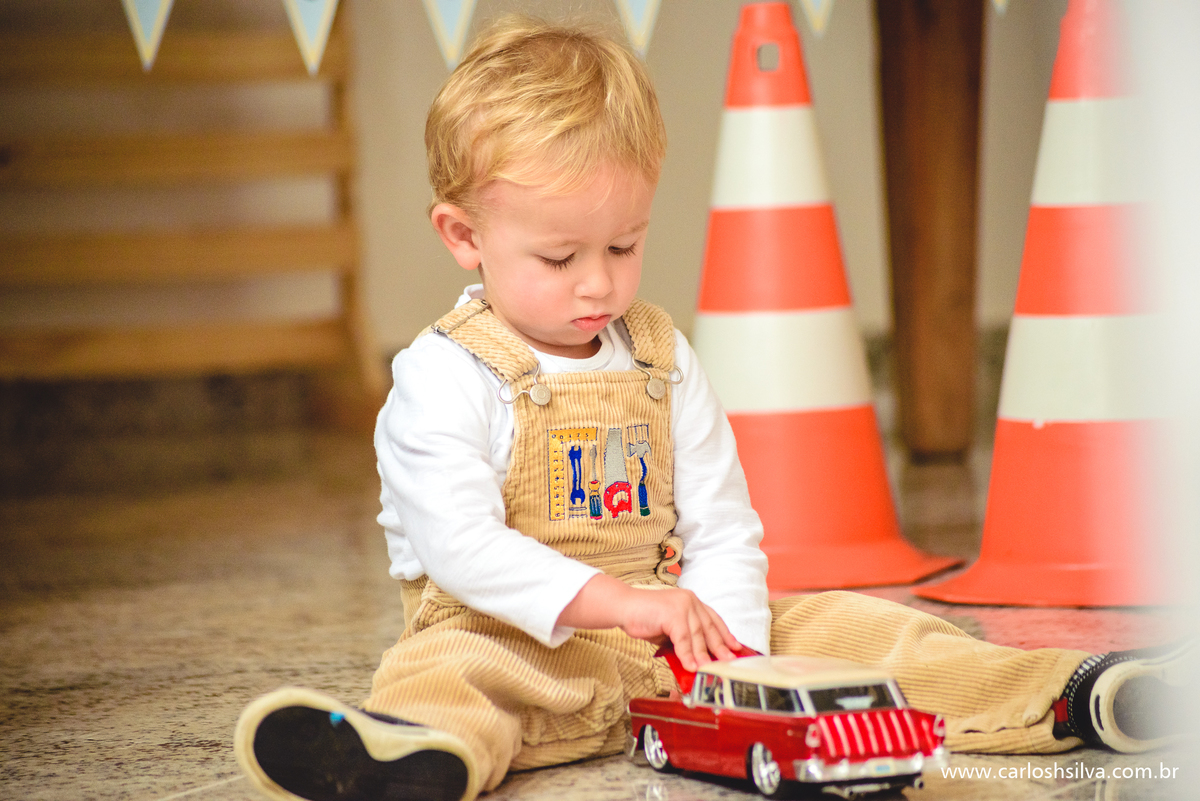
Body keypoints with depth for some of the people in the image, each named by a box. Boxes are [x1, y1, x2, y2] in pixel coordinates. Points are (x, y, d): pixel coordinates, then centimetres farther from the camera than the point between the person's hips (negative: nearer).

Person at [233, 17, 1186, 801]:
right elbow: (459, 542, -20)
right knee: (449, 671, -38)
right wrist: (616, 601, -30)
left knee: (837, 627, -8)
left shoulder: (664, 359, 11)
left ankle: (1061, 697, -14)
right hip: (517, 641, -6)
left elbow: (721, 525, 10)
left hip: (672, 635, 6)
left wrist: (728, 644, -11)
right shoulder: (445, 377, -8)